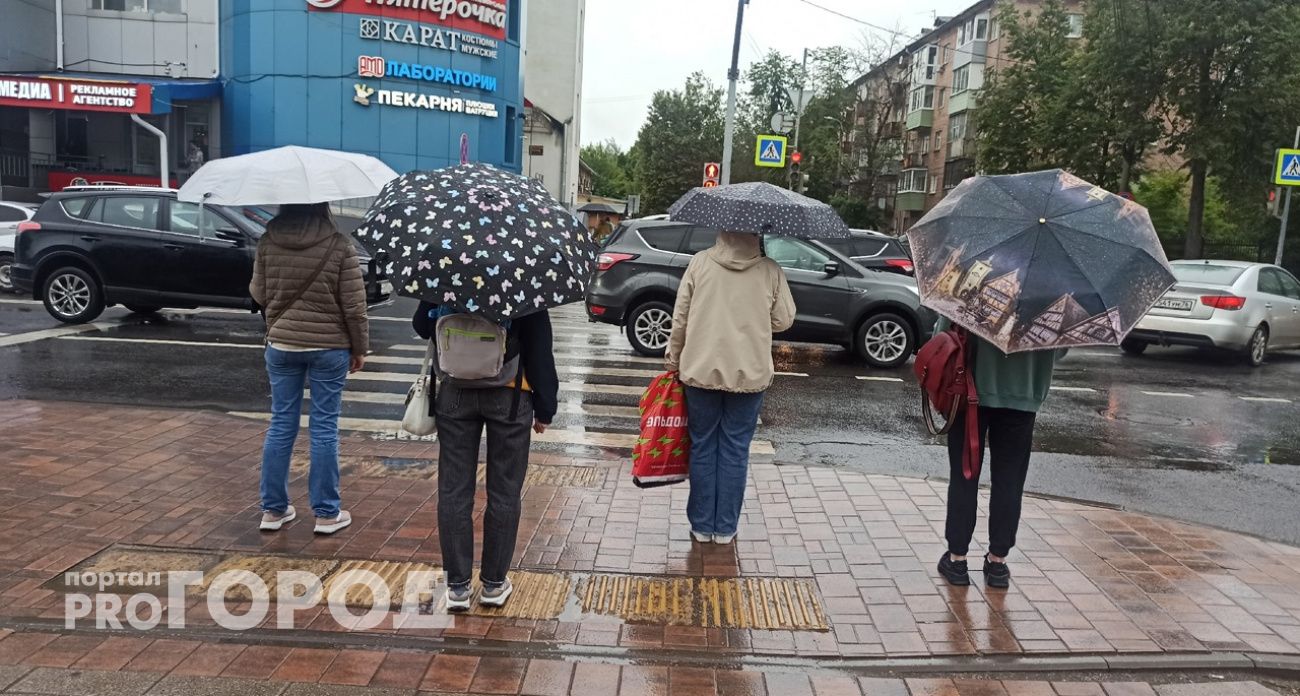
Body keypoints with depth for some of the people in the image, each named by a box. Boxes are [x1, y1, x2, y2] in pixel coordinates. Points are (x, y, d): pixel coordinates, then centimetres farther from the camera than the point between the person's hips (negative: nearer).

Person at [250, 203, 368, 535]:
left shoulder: (268, 242, -3)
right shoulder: (339, 245, -13)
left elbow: (258, 293, 7)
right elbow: (354, 305, -10)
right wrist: (359, 347, 1)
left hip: (281, 344, 3)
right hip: (329, 346, -3)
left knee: (281, 424, 12)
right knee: (324, 428, 5)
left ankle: (273, 509, 20)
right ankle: (326, 513, 13)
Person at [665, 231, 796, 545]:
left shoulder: (700, 263, -5)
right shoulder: (771, 271, -5)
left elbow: (680, 317, -3)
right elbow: (784, 320, 1)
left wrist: (673, 359, 10)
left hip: (701, 370, 1)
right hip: (750, 374, 0)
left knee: (703, 447, 12)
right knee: (735, 450, 10)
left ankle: (702, 526, 19)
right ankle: (725, 528, 16)